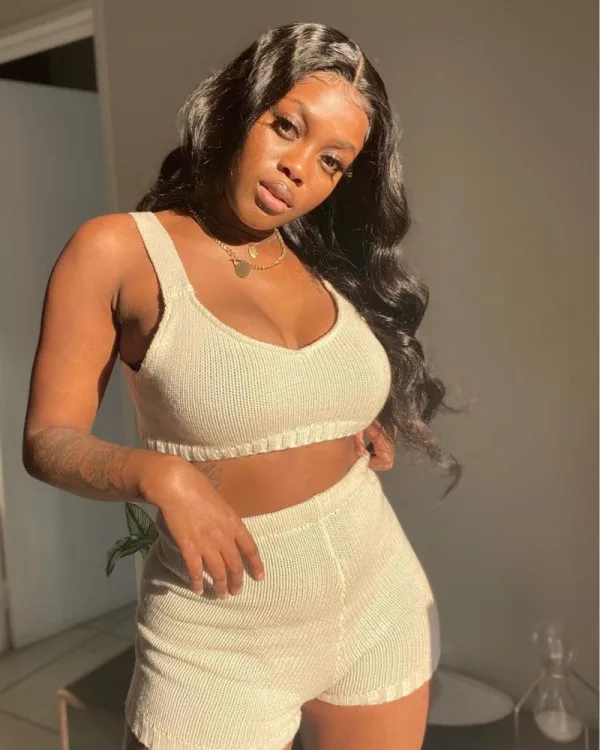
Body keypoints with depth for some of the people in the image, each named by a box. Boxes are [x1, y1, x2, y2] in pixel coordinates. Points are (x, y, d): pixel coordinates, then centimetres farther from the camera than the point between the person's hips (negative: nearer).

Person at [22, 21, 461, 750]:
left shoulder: (334, 268, 2)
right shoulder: (118, 251, -10)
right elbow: (48, 440, -9)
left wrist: (374, 434, -2)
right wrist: (158, 474, -25)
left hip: (382, 604, 5)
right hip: (224, 638, -4)